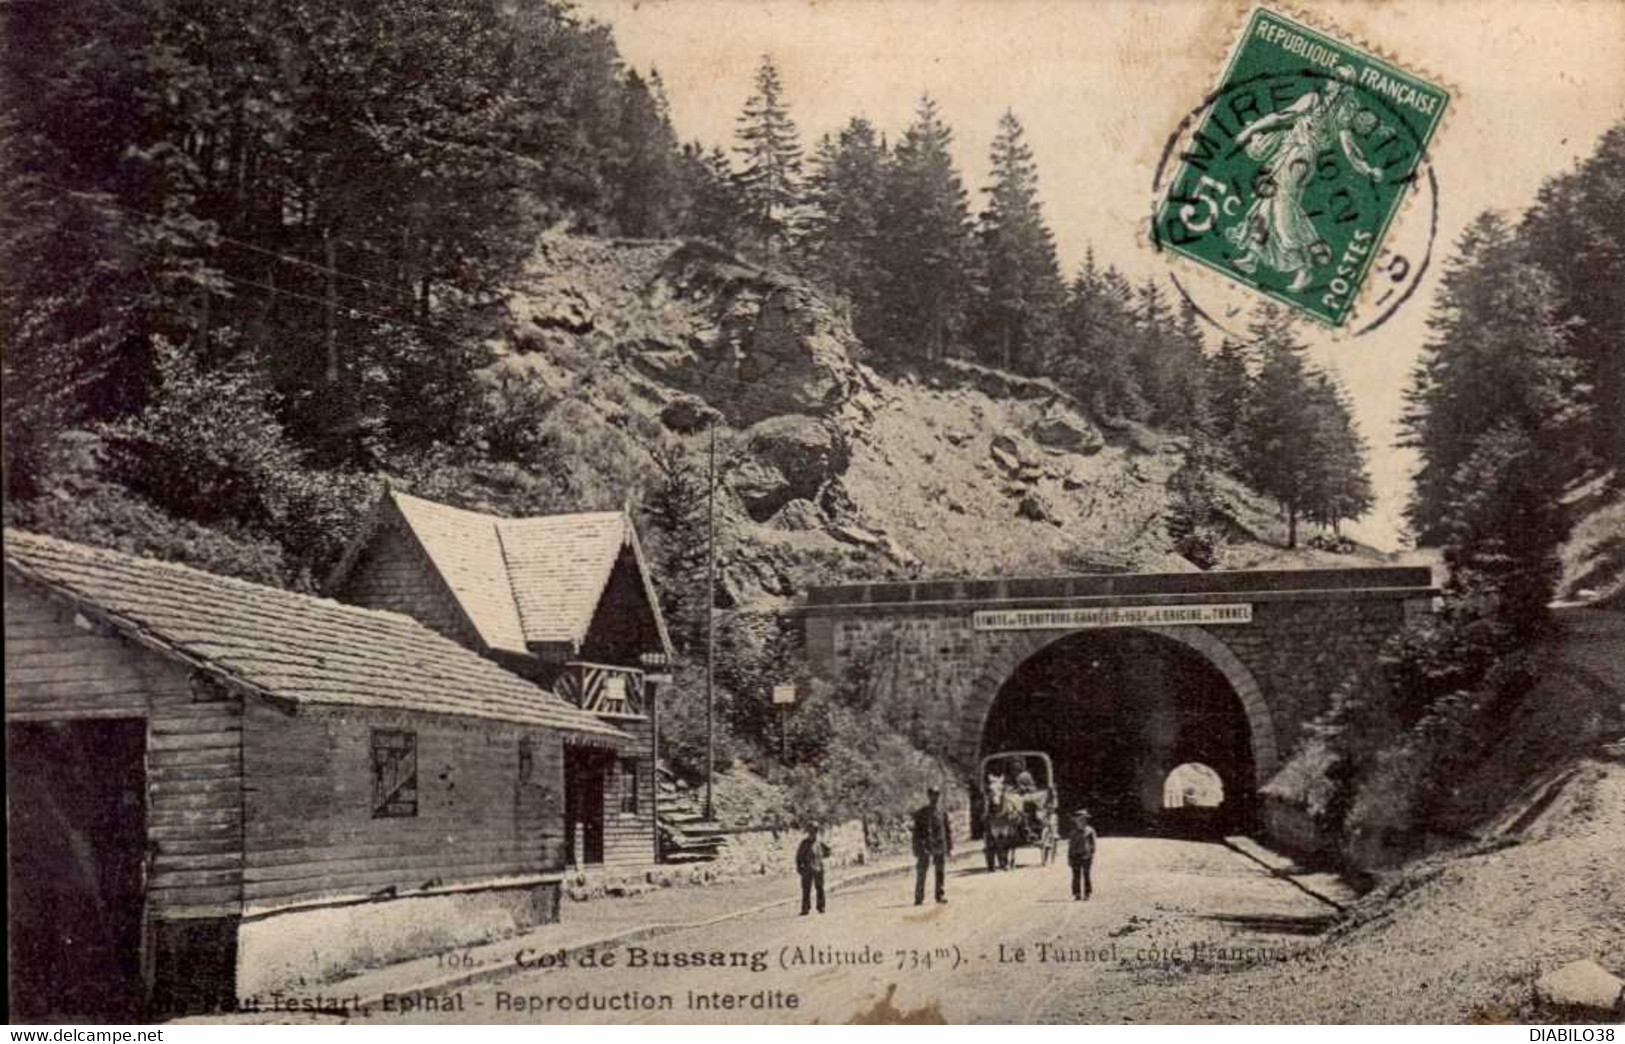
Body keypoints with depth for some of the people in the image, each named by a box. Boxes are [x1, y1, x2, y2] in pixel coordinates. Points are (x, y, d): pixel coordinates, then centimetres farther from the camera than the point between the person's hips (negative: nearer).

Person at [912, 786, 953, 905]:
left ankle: (940, 895, 12)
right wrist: (916, 849, -2)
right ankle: (918, 897, 4)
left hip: (940, 846, 2)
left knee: (940, 872, 4)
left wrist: (950, 847, 9)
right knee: (921, 873, -2)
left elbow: (948, 830, 11)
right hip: (925, 846, -2)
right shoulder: (920, 813, 0)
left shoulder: (943, 812, 6)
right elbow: (917, 832, 2)